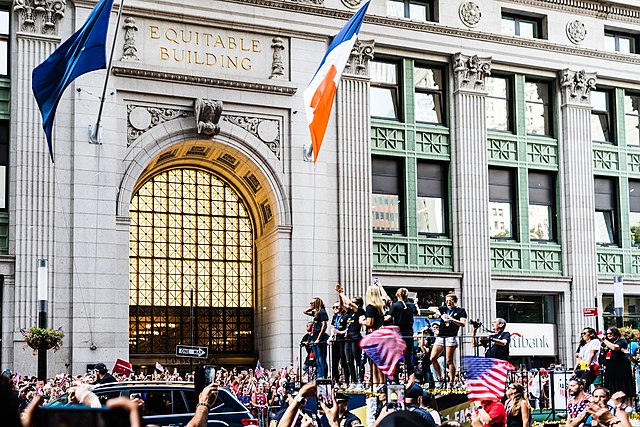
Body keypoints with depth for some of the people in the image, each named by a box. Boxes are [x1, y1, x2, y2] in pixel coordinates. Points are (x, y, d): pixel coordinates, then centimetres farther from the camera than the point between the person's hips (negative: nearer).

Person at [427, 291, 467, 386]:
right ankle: (440, 378, 14)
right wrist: (437, 311, -6)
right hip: (440, 337, 6)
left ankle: (452, 382, -3)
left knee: (449, 361, -8)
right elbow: (430, 308, 13)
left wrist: (451, 319, -22)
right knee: (433, 358, 2)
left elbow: (463, 324, -9)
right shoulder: (444, 309, 16)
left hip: (451, 337, -6)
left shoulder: (461, 311, 3)